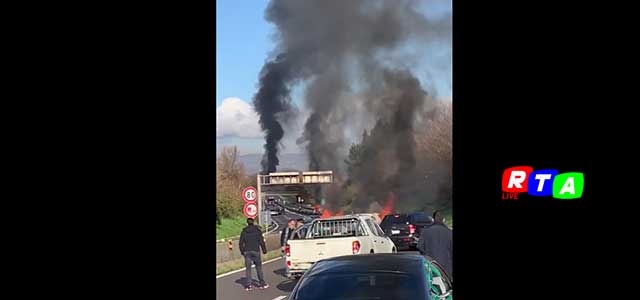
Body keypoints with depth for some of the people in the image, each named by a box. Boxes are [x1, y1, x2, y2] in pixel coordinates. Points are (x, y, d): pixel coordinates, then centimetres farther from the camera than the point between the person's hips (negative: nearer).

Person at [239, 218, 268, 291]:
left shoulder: (243, 232, 4)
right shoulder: (257, 231, -1)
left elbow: (240, 243, 3)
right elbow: (261, 241, -4)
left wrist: (242, 251, 13)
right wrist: (264, 250, 5)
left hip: (247, 252, 1)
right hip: (255, 251, -1)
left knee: (248, 268, 3)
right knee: (258, 267, 8)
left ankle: (248, 285, -2)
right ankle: (262, 283, 9)